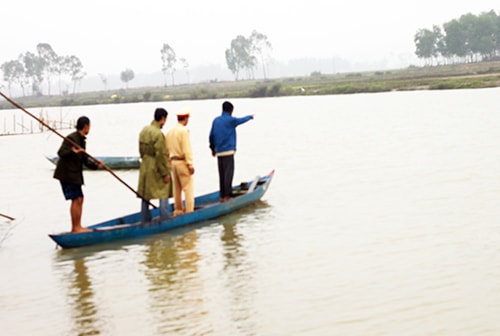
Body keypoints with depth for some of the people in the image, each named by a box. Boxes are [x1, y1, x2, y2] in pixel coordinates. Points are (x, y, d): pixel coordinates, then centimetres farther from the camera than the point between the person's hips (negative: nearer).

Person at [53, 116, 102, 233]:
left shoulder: (82, 140, 14)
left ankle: (77, 226, 21)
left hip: (75, 174, 10)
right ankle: (75, 227, -3)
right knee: (76, 199, -9)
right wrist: (72, 152, -39)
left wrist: (94, 164, 0)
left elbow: (85, 159, 16)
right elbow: (61, 152, -23)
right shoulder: (72, 138, -15)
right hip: (67, 173, -10)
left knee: (80, 199, 13)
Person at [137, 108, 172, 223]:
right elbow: (160, 156, -20)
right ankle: (164, 221, 1)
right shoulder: (158, 134, -20)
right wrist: (165, 173, -15)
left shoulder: (144, 130, 5)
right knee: (163, 195, 2)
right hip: (157, 169, -8)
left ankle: (145, 220, 19)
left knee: (145, 196, 12)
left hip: (145, 167, 8)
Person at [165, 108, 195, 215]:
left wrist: (168, 163, 16)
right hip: (182, 161, -8)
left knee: (177, 188, 15)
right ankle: (189, 211, -5)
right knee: (188, 188, -3)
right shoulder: (184, 131, -14)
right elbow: (187, 149, -18)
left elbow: (166, 149, 10)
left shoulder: (169, 132, 8)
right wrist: (190, 164, -16)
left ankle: (178, 210, 21)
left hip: (173, 161, 8)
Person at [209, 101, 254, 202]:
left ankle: (222, 196, 12)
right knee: (228, 173, -7)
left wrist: (213, 148, 22)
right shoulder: (231, 120, -6)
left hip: (219, 152, 6)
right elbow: (242, 120, 11)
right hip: (228, 151, -6)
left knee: (221, 174, 10)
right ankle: (226, 196, -12)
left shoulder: (216, 120, 9)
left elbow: (211, 136, 11)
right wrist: (250, 117, 32)